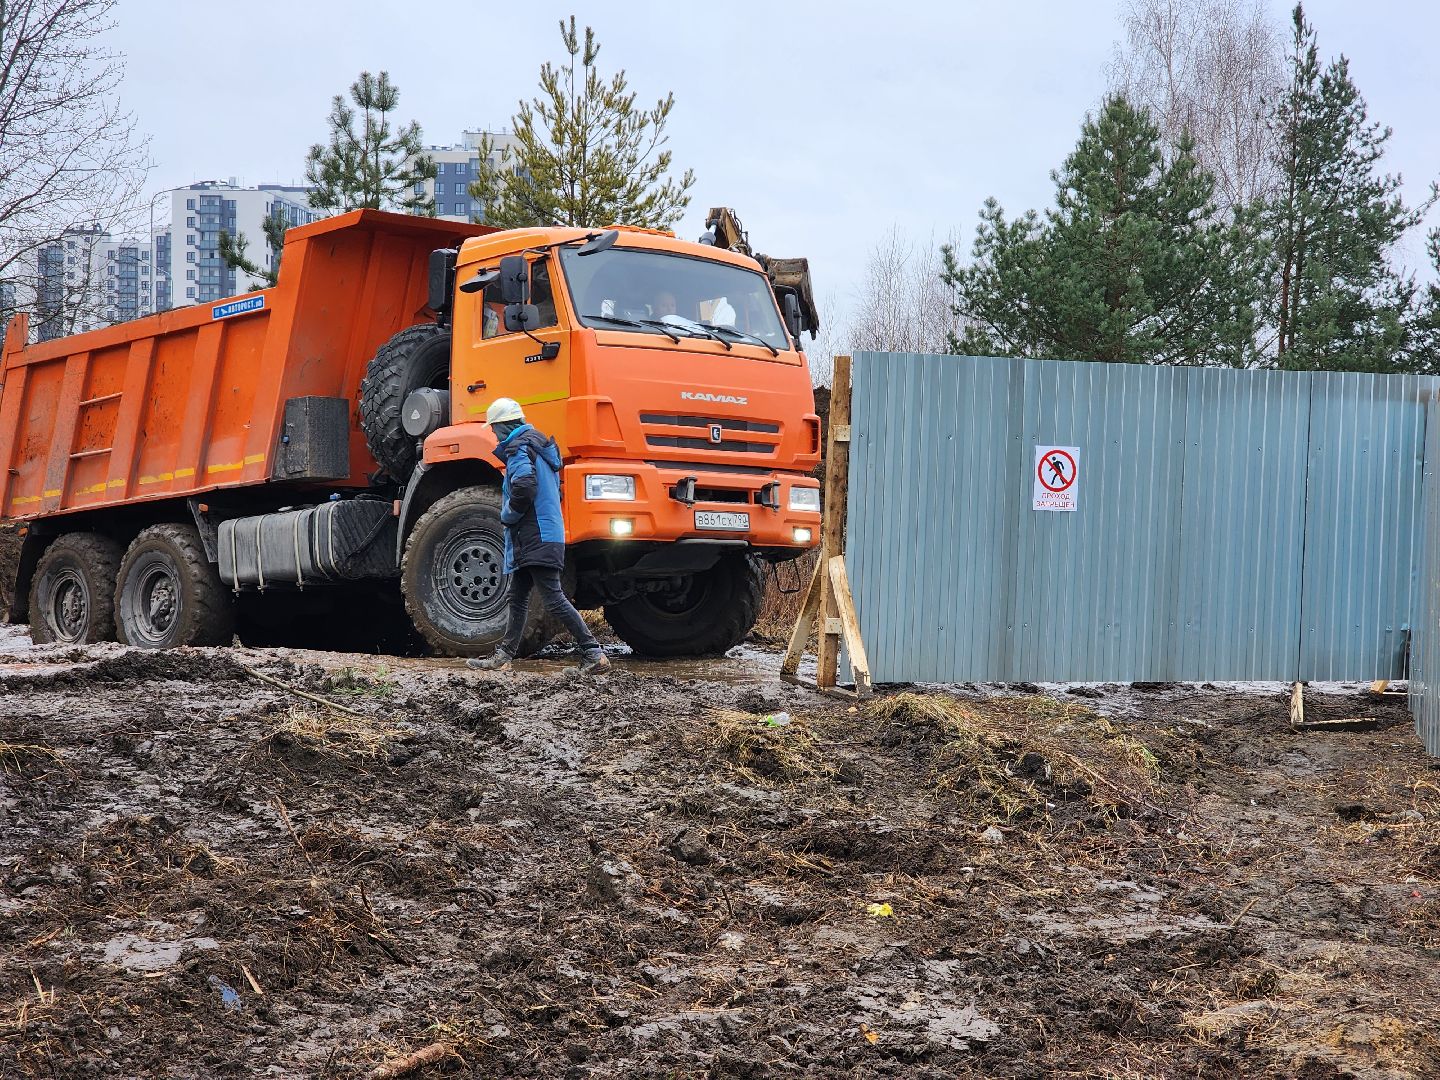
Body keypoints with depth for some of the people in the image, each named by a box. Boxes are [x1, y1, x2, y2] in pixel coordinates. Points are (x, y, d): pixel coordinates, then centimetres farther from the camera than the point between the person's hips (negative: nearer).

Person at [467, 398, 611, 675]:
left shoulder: (519, 448, -11)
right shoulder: (539, 447, 20)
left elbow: (523, 488, -27)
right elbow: (553, 490, 27)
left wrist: (507, 516, -9)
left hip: (536, 538, -11)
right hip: (544, 536, 11)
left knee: (554, 599, -12)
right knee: (517, 597, 14)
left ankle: (593, 654, -15)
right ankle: (503, 657, 19)